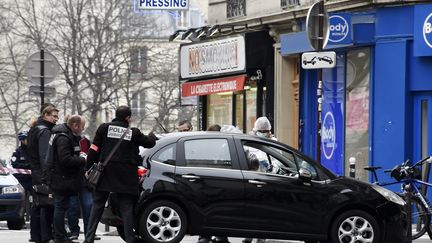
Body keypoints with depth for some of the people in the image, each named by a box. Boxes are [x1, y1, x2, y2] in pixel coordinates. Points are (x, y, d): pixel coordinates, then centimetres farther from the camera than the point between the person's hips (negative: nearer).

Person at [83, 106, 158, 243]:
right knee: (126, 208, 5)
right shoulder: (133, 133, -1)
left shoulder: (104, 128, -1)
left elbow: (94, 150, -4)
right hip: (125, 177, -1)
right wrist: (152, 136, 35)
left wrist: (89, 168, 2)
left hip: (105, 175, 1)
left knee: (97, 206, 8)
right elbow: (149, 143, 12)